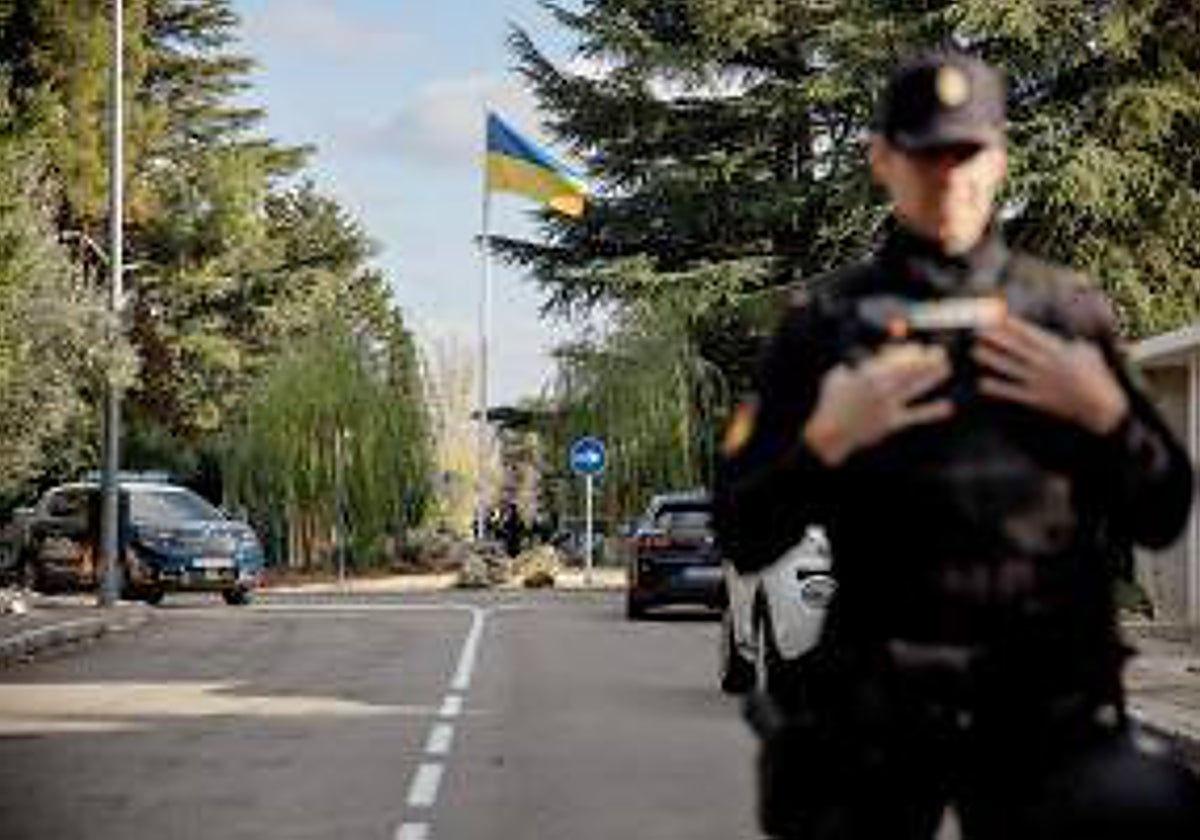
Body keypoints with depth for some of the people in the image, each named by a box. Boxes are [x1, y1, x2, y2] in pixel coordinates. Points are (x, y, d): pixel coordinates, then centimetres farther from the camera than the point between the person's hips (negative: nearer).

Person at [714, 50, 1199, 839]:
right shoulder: (826, 322, 3)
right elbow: (743, 537, 2)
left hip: (1050, 705, 1)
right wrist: (824, 442, -14)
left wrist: (1109, 415, -8)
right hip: (878, 711, -1)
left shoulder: (1072, 310, 7)